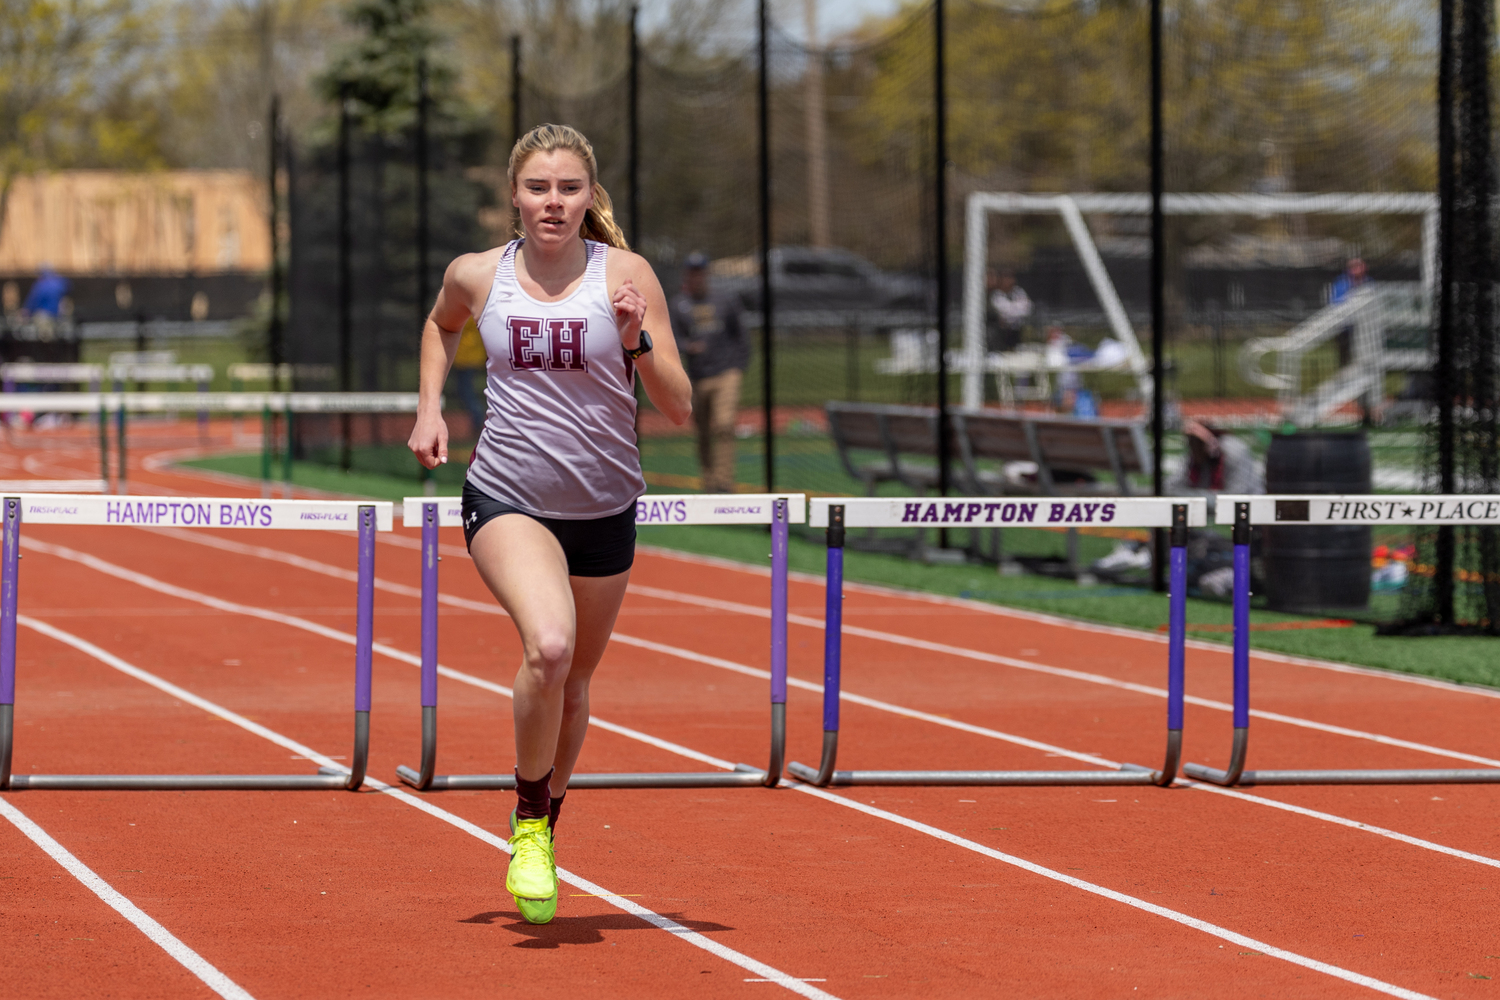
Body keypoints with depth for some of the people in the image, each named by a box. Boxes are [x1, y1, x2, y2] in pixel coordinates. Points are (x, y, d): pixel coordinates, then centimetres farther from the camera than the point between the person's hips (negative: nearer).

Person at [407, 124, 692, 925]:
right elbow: (440, 326, 24)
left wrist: (638, 342, -23)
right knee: (547, 647, -28)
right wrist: (429, 407, 11)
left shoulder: (625, 276, -6)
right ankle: (527, 822, -8)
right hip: (506, 498, -2)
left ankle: (545, 827, 41)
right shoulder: (477, 276, -2)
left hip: (604, 507, 2)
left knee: (574, 679, 15)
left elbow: (679, 409, -8)